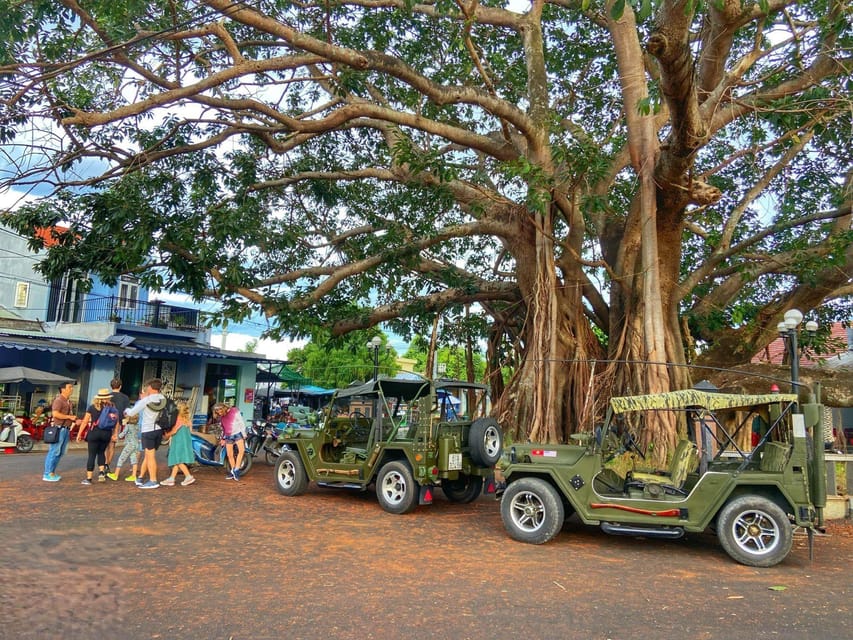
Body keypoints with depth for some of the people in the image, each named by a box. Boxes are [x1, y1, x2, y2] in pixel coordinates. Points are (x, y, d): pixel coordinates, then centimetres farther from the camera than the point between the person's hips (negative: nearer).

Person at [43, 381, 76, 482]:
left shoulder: (68, 402, 19)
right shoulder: (58, 400, -11)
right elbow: (55, 414, -23)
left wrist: (75, 419, 13)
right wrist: (69, 417, -17)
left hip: (66, 429, 10)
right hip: (59, 428, -10)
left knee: (60, 452, 12)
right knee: (54, 451, -6)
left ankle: (52, 472, 20)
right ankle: (47, 474, -1)